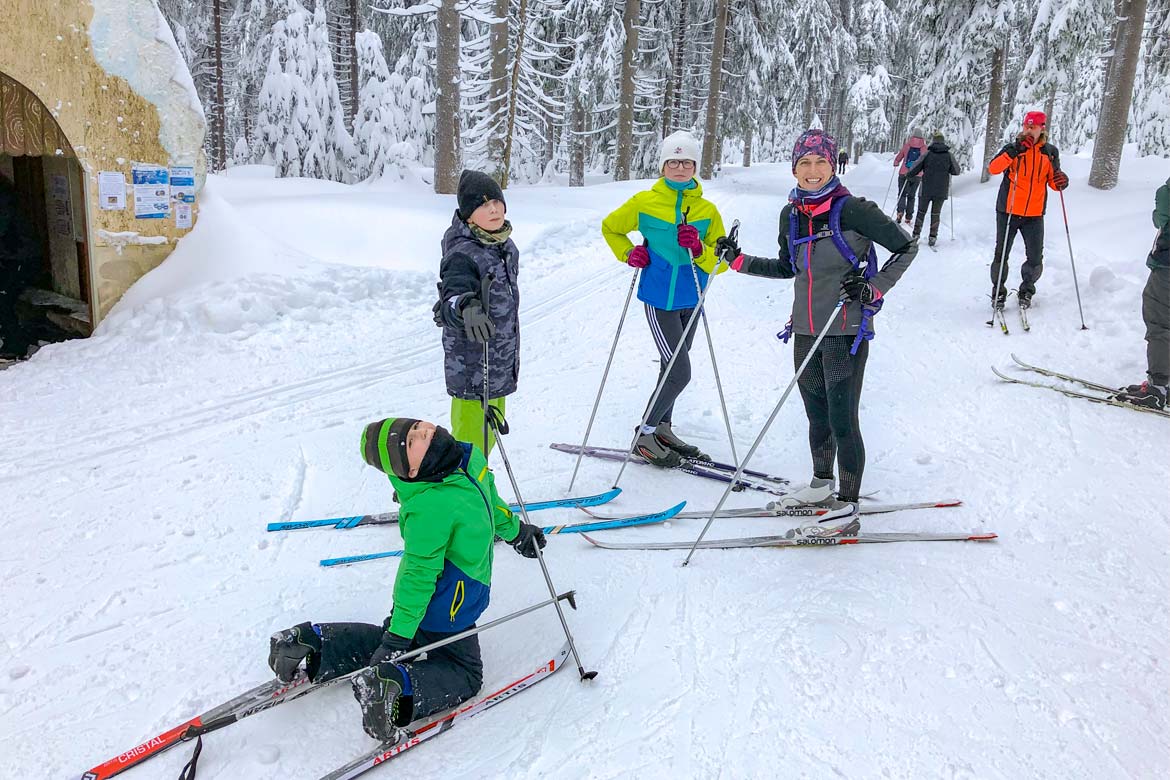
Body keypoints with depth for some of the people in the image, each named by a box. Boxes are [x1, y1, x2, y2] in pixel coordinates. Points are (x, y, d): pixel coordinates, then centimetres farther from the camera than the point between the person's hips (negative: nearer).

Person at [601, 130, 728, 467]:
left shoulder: (707, 210, 1)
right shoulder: (644, 202, -5)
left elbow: (720, 262, -1)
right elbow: (610, 227, 11)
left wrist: (700, 250, -21)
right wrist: (628, 253, -5)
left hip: (691, 300, 5)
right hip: (659, 299, -4)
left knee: (673, 367, 17)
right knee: (680, 372, -11)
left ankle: (663, 429, 35)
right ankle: (645, 436, 5)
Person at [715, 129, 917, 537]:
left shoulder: (851, 209, -13)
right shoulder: (791, 214, 5)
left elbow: (906, 247, -7)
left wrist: (874, 290, -18)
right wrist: (739, 260, 12)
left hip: (846, 332, -6)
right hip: (806, 331, 6)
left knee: (842, 420, -4)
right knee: (817, 415, 18)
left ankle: (847, 510, 7)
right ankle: (821, 484, 37)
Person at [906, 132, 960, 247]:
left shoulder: (927, 154, -6)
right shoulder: (949, 155, -2)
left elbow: (914, 169, -5)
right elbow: (956, 171, 5)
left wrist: (908, 174, 14)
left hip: (926, 190, -1)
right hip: (941, 191, 1)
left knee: (921, 212, 10)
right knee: (935, 214, 8)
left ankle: (916, 235, 8)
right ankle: (933, 237, 4)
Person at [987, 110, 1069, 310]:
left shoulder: (1050, 152, 7)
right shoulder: (1013, 148, 0)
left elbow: (1053, 182, 13)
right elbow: (993, 168, -16)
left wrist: (1061, 181, -10)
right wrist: (1014, 152, -26)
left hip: (1034, 214, 2)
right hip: (1008, 211, -2)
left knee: (1035, 259, 0)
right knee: (1001, 255, 2)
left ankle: (1026, 291, 23)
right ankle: (998, 292, 19)